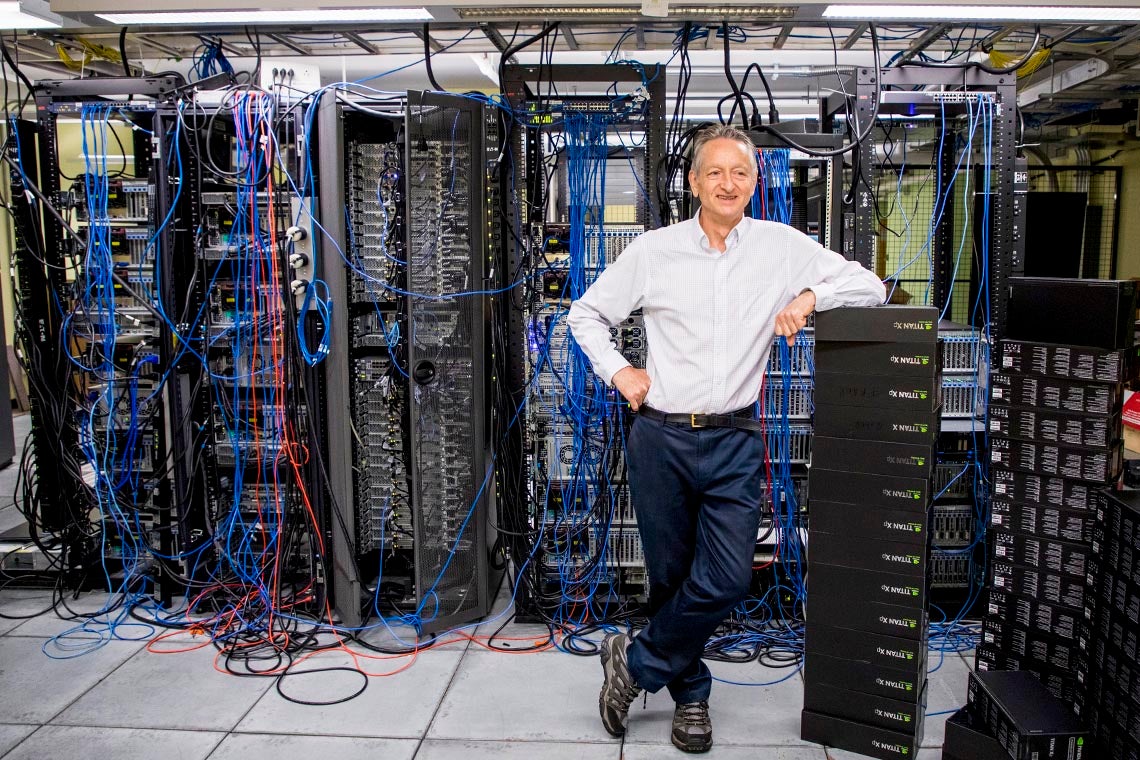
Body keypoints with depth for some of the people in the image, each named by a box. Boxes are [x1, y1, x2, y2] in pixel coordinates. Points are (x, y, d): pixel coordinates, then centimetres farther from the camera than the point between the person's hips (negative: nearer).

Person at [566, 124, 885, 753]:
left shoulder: (781, 246, 2)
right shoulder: (653, 250, 2)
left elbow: (870, 287, 4)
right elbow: (586, 312, 12)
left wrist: (809, 295, -13)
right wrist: (617, 372, -1)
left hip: (735, 442, 1)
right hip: (660, 438, 0)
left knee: (726, 581, -7)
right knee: (671, 577, 9)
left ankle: (635, 661, 17)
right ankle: (689, 693, 33)